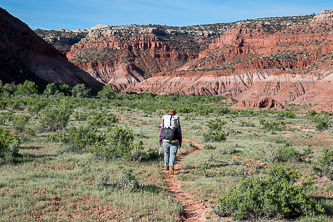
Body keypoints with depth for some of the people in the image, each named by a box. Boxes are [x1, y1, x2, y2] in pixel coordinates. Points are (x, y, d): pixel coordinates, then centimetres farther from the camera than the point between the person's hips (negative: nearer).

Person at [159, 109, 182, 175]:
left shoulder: (165, 120, 8)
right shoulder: (177, 121, 8)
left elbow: (161, 130, 12)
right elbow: (180, 132, 8)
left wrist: (160, 139, 25)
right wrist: (180, 142, 14)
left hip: (165, 140, 1)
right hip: (175, 141, -1)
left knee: (166, 153, 23)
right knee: (172, 154, -1)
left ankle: (166, 166, 32)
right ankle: (171, 166, -25)